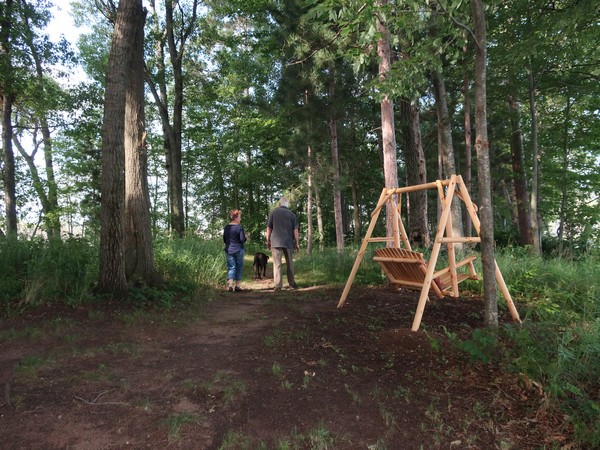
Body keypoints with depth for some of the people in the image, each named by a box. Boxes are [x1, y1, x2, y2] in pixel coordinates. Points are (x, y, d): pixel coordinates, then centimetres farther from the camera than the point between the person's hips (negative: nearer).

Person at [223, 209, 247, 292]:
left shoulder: (226, 227, 5)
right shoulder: (239, 227, -12)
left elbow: (224, 240, 12)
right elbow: (242, 239, -14)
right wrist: (245, 237, 7)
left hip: (228, 250, 4)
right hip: (238, 250, -4)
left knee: (231, 267, 5)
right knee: (239, 267, 9)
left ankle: (230, 285, -11)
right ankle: (237, 286, 13)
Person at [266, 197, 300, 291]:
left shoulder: (273, 212, 2)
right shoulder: (292, 214, 5)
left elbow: (269, 228, 1)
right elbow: (295, 230, 2)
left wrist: (268, 241, 10)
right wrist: (297, 243, 8)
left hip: (276, 242, -2)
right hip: (289, 242, 2)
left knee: (277, 264, 0)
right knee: (290, 263, 13)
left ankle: (278, 285, -5)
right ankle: (292, 283, 20)